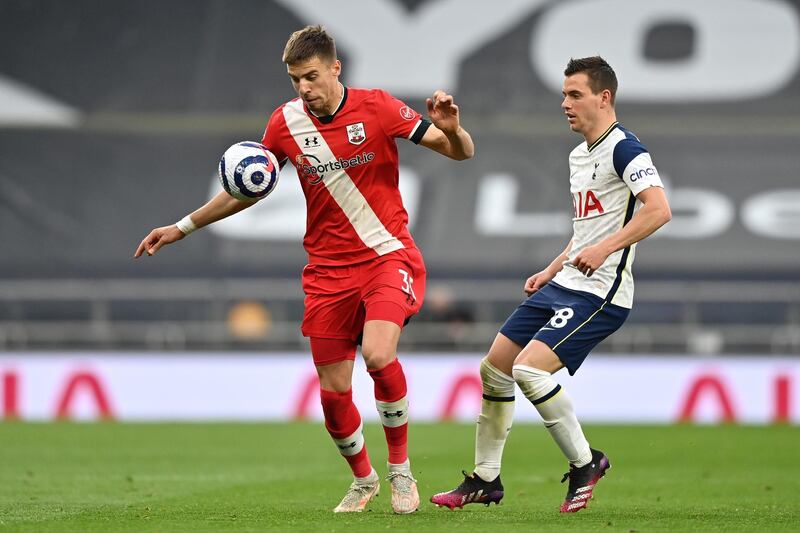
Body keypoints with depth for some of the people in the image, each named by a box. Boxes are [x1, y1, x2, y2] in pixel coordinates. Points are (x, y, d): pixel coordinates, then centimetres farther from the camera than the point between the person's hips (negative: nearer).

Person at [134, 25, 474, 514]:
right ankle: (363, 480, 27)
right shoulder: (287, 122, 0)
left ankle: (401, 469, -7)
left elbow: (461, 152, -7)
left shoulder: (376, 107, -8)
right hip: (328, 269, 3)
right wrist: (183, 228, 16)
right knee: (333, 392, 0)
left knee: (378, 354, -27)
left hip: (388, 254, -3)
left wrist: (451, 129, -30)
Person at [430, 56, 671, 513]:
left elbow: (659, 210, -25)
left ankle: (585, 462, -4)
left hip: (600, 294, -10)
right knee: (494, 368, 8)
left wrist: (604, 249, -30)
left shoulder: (624, 148, -12)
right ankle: (485, 480, 19)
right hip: (564, 286, 10)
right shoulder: (579, 155, 18)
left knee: (528, 369, -23)